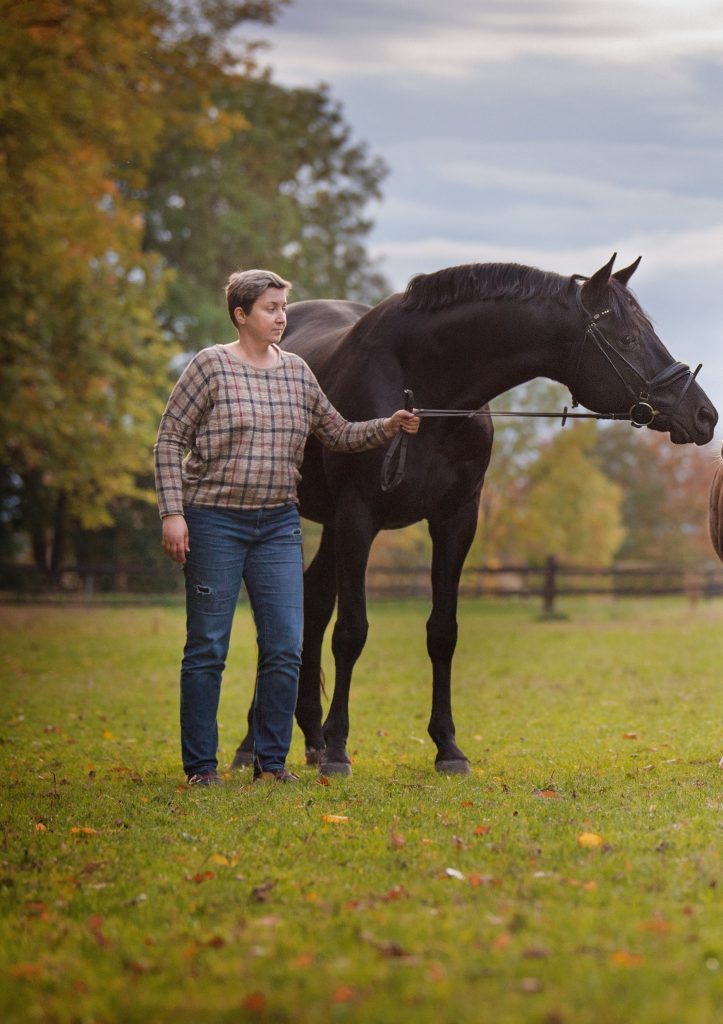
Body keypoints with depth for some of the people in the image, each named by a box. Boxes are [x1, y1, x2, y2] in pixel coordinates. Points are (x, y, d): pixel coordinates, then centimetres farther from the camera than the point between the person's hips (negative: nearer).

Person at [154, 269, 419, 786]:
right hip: (215, 521, -4)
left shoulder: (297, 370, 9)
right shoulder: (211, 366, -5)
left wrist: (389, 427, 0)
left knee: (286, 648, 0)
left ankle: (272, 761, 12)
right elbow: (170, 440, -6)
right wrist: (173, 512, -13)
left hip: (279, 523, 5)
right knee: (208, 647, 1)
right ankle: (200, 765, 9)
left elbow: (339, 435, 16)